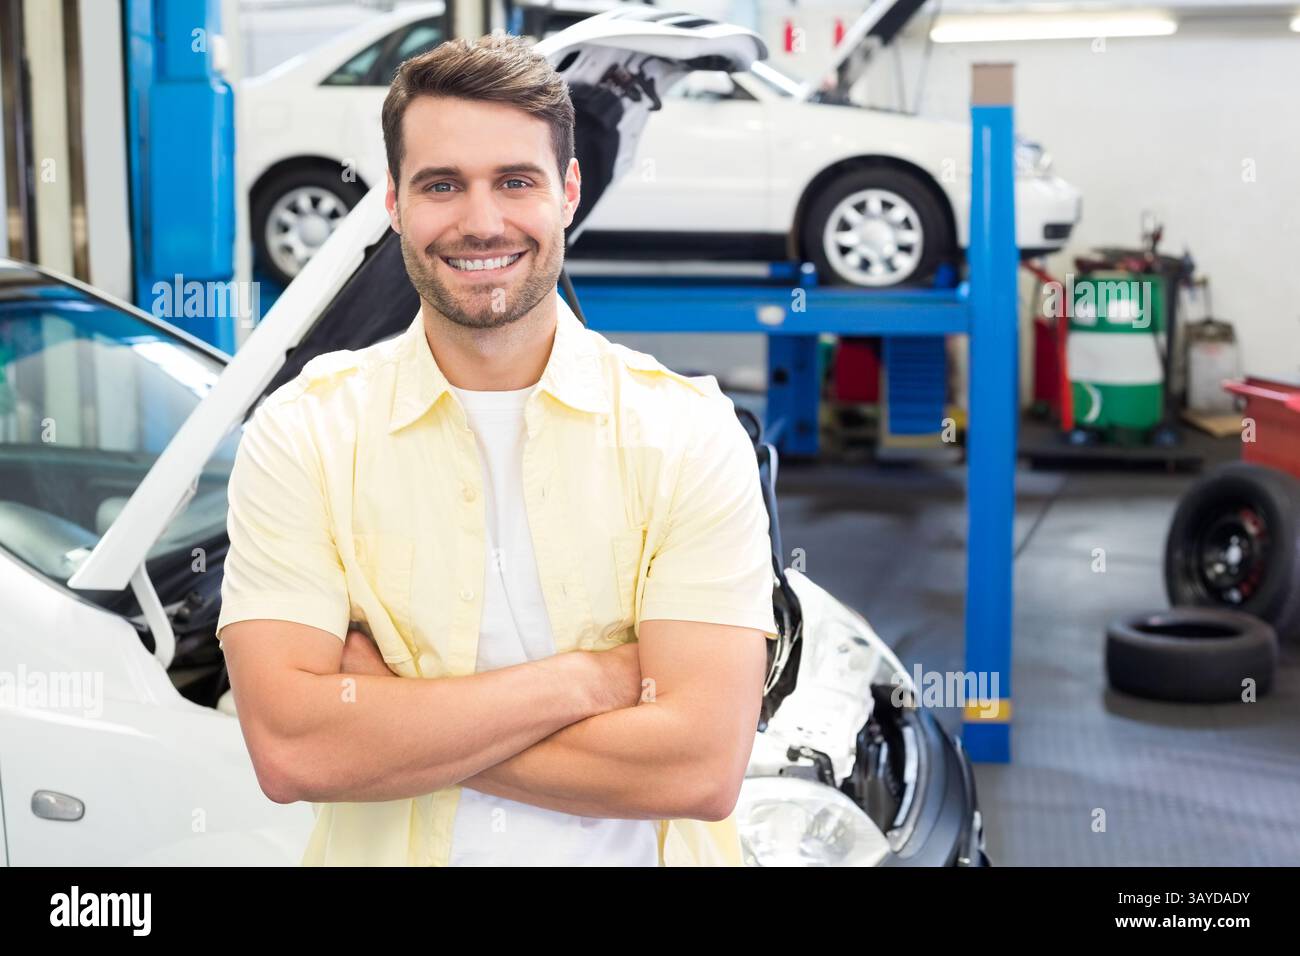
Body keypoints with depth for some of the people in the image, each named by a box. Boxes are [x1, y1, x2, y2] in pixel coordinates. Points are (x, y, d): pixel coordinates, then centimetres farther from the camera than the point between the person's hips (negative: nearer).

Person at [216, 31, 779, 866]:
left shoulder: (690, 433, -8)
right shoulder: (301, 435, -6)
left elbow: (704, 768, -18)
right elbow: (288, 753, -17)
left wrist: (382, 715, -17)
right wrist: (590, 680, -19)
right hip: (389, 856, 1)